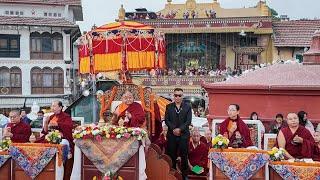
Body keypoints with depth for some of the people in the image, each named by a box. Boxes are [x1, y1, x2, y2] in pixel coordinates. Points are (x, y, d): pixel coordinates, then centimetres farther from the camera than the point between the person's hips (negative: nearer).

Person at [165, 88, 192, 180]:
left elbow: (188, 121, -2)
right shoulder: (169, 107, 10)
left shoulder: (188, 107, 6)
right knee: (171, 156, 2)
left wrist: (180, 129, -14)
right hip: (172, 135, 1)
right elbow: (166, 120, 2)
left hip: (184, 135, -1)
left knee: (184, 156, 3)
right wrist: (174, 129, -12)